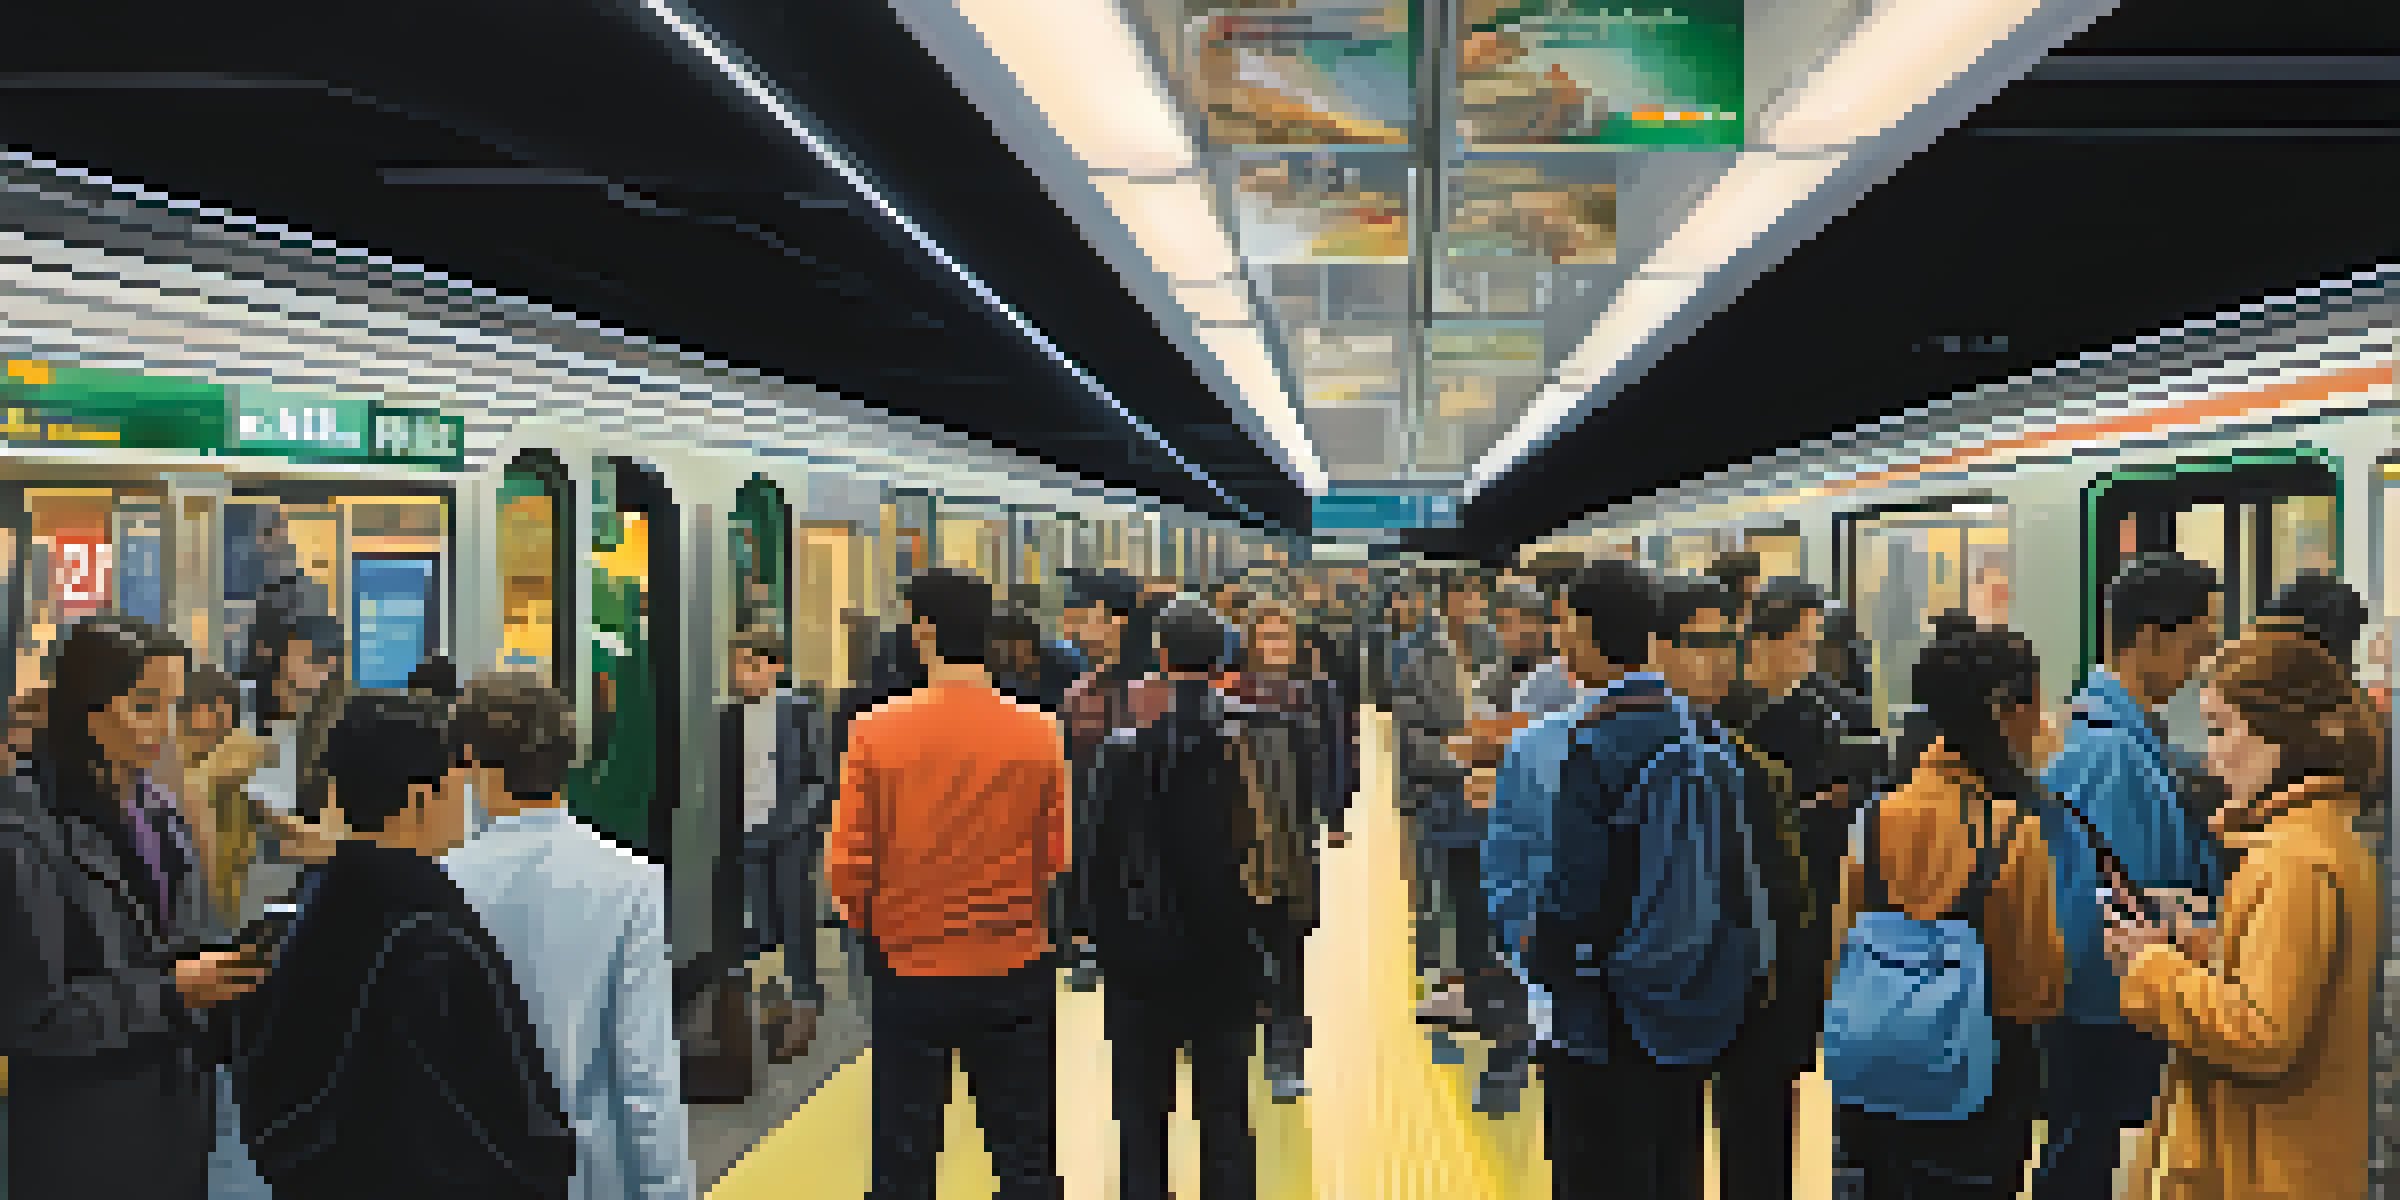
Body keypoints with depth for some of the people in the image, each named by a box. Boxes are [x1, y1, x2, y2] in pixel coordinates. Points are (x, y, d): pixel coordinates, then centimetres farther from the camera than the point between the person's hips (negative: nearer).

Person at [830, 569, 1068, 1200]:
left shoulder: (878, 731, -12)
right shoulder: (1038, 732, -9)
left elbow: (847, 866, -8)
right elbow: (1058, 856, -4)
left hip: (910, 970, 0)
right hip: (1016, 968, 1)